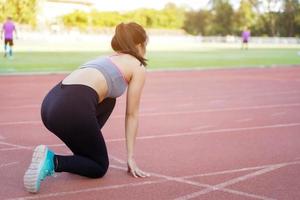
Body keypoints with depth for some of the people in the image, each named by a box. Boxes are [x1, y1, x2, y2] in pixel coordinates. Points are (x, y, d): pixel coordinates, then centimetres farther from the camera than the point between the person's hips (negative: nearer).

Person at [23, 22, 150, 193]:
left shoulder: (107, 59, 34)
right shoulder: (138, 67, 14)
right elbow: (132, 115, 15)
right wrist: (131, 157, 20)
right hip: (72, 108, -8)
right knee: (100, 167, 13)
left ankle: (83, 152, 23)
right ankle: (53, 162, -11)